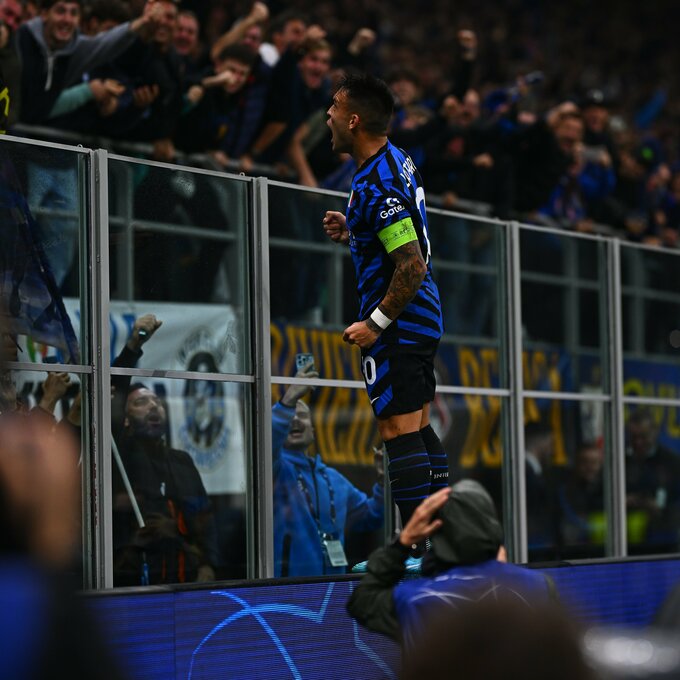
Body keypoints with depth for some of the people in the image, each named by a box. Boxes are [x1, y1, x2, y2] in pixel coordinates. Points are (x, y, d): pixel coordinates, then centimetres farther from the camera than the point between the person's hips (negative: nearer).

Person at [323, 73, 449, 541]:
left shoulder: (377, 187, -21)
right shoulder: (398, 160, 10)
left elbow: (413, 266, -25)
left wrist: (375, 323, -18)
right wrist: (352, 233, 13)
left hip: (397, 326, -10)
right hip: (422, 320, 10)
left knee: (400, 432, -9)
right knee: (420, 428, 13)